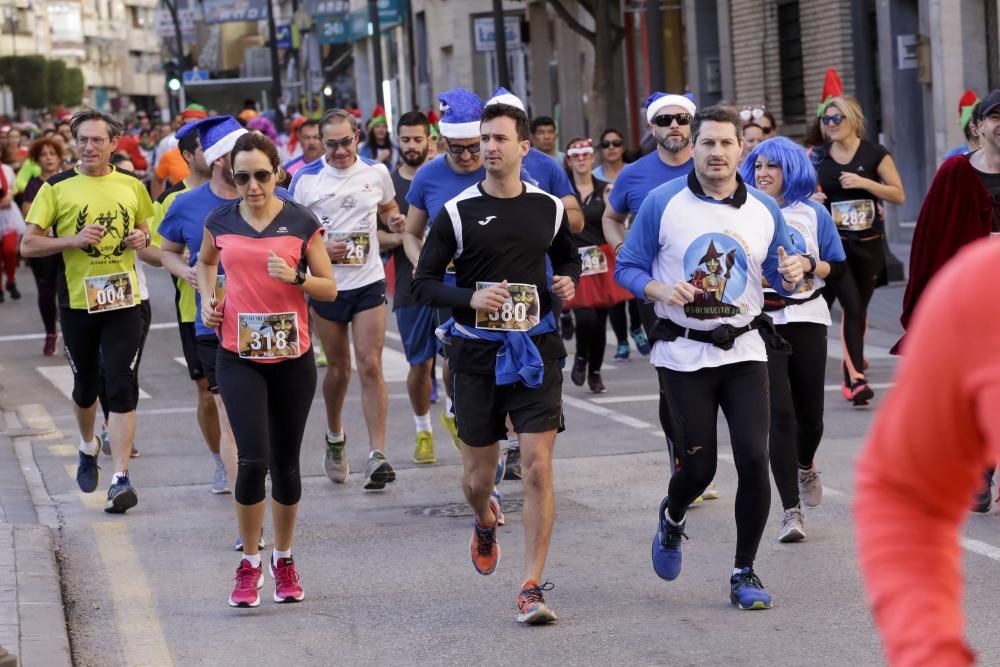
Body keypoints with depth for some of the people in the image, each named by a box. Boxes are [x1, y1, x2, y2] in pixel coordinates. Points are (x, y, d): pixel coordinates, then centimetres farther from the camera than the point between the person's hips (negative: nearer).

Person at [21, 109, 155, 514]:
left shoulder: (132, 187, 5)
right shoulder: (57, 188, -3)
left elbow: (143, 228, 22)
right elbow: (28, 245, -5)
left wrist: (141, 238, -2)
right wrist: (75, 240, -18)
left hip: (123, 301, 0)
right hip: (78, 302, 0)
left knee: (122, 388, -8)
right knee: (85, 386, 15)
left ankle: (121, 478, -8)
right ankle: (88, 447, 44)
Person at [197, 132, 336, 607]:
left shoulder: (301, 222, -3)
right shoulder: (221, 221, 2)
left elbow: (330, 288, 1)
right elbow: (204, 261, 24)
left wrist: (296, 277, -18)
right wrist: (208, 298, 6)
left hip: (292, 358, 0)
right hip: (238, 358, 0)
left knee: (286, 463, 8)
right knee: (253, 460, -13)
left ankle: (284, 560, 26)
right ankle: (249, 564, 3)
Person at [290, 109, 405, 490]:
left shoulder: (376, 172, 2)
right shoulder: (306, 179, -5)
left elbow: (388, 209, 20)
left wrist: (395, 220, -3)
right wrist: (321, 248, -18)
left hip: (369, 282, 0)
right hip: (326, 284, 0)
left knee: (370, 366, -9)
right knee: (338, 368, 10)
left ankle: (377, 455, -10)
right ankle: (335, 439, 35)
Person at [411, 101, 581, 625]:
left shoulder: (548, 208, 4)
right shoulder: (458, 212, -4)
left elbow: (568, 257, 23)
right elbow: (423, 282, -2)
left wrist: (568, 281, 0)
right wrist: (471, 298, -19)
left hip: (535, 347, 1)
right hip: (477, 350, 0)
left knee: (538, 466, -10)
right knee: (478, 475, 9)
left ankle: (532, 588, -6)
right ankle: (485, 522, 47)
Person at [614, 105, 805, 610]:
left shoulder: (764, 210, 4)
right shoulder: (663, 204, -5)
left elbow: (778, 277, 12)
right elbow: (627, 267, 0)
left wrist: (791, 277, -12)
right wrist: (660, 290, -20)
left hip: (743, 351, 2)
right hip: (683, 354, -2)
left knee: (754, 459, -10)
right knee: (698, 467, 1)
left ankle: (744, 572, 7)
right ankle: (672, 519, 39)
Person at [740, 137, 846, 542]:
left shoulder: (813, 214, 6)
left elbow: (838, 268, 9)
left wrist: (812, 266, -9)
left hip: (807, 321, 2)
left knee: (809, 412, 7)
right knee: (780, 414, -11)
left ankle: (805, 466, 43)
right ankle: (791, 511, -7)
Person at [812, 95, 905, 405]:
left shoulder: (874, 154, 0)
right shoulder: (817, 157, 4)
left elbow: (899, 195, -1)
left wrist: (864, 183, -14)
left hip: (868, 243, 1)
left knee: (859, 309, 9)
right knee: (852, 307, -14)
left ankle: (851, 374, 23)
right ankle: (856, 377, -17)